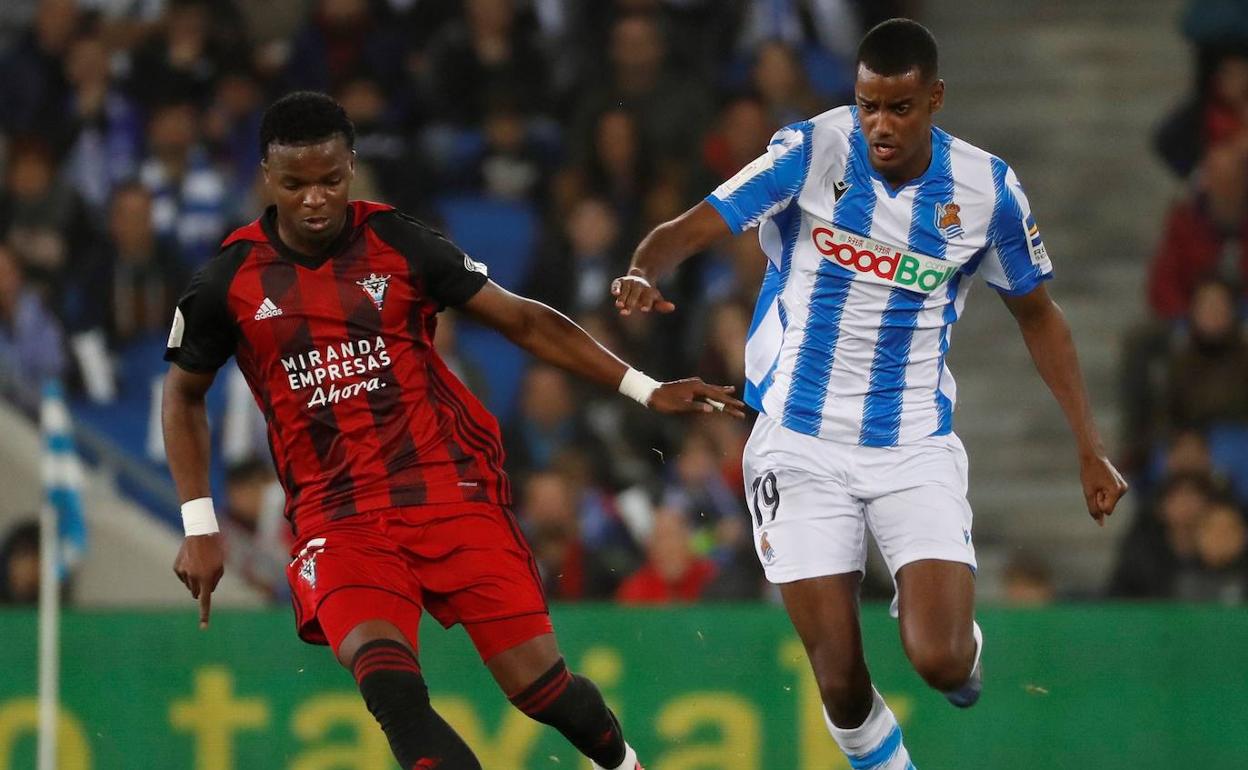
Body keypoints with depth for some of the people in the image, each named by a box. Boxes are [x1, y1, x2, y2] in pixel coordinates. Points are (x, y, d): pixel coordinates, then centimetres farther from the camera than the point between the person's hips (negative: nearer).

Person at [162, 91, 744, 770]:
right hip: (336, 518, 0)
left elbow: (523, 320, 6)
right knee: (385, 678, -28)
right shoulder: (229, 282, -1)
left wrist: (645, 389, 1)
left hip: (450, 491, 0)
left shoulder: (399, 246, -2)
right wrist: (199, 526, 6)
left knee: (539, 682, -3)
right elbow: (183, 393, 14)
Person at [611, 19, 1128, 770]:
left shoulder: (986, 188, -5)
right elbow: (694, 227, -17)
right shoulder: (811, 152, -11)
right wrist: (645, 271, -40)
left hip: (916, 447, 1)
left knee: (939, 661, -16)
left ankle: (964, 640, 23)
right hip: (803, 447, -1)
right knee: (841, 682, -5)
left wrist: (1091, 447, 6)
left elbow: (1037, 314, 10)